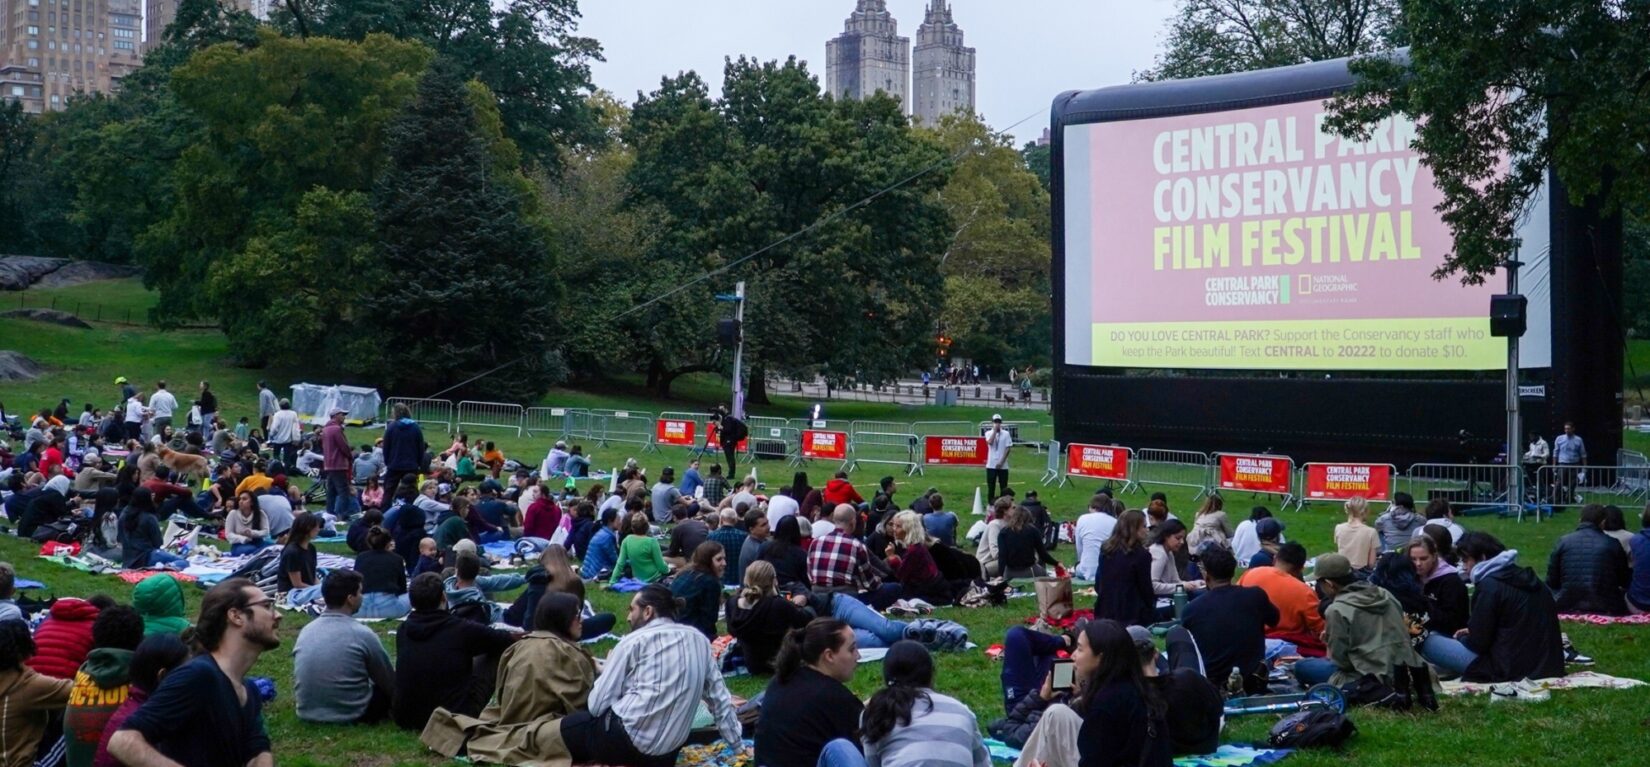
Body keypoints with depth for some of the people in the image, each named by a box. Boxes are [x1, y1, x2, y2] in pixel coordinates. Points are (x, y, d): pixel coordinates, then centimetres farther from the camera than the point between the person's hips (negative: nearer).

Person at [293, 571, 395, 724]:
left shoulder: (306, 631, 1)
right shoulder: (363, 634, -14)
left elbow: (296, 680, 13)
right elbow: (389, 682, -2)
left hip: (307, 714, 6)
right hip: (351, 715, -6)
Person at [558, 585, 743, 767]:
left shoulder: (634, 641, -4)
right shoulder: (698, 640, 10)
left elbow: (597, 705, -2)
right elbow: (718, 696, 16)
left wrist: (606, 669, 16)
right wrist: (738, 744, 26)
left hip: (629, 739, -5)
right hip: (670, 751, 5)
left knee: (564, 728, 16)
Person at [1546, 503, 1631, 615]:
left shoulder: (1563, 542, -1)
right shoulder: (1612, 544, -4)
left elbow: (1552, 582, 2)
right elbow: (1625, 582, 6)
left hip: (1568, 606, 1)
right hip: (1607, 607, -1)